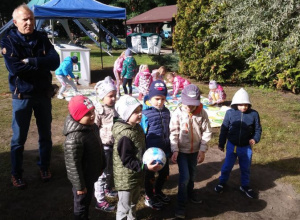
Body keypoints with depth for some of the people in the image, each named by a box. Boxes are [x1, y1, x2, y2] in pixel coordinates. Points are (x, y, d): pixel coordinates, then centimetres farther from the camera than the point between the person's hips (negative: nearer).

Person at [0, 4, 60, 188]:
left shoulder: (42, 38, 1)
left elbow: (55, 62, -13)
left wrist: (30, 61, -21)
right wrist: (41, 63, -16)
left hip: (43, 94, 3)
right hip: (22, 96, -3)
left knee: (45, 134, 13)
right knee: (19, 138, 6)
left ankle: (45, 167, 31)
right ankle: (16, 174, 22)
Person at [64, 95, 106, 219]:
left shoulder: (92, 127, -5)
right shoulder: (74, 138, -33)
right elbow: (73, 165, -27)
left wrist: (101, 166, 17)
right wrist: (79, 185, -19)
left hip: (91, 175, 8)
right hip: (83, 178, -8)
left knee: (87, 201, 28)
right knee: (81, 204, 15)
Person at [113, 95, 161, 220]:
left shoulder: (136, 127, 1)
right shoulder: (125, 135, -29)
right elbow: (127, 160, -28)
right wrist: (145, 167, -31)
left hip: (136, 174, 9)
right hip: (126, 177, -9)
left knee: (134, 201, 28)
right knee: (125, 206, 8)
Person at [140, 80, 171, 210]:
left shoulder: (166, 111, 0)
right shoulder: (145, 113, -20)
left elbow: (167, 132, 9)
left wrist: (169, 150, 13)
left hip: (163, 151, 6)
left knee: (164, 173, 21)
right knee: (150, 176, 14)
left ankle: (158, 192, 48)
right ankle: (149, 197, 38)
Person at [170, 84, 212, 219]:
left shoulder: (202, 113, -11)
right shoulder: (178, 113, -17)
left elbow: (207, 132, -5)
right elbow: (173, 133, -13)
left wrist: (202, 150, -9)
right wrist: (175, 150, -18)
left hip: (195, 150, 3)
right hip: (182, 150, -3)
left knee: (192, 175, 20)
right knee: (184, 177, -5)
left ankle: (190, 193, 46)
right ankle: (181, 204, 13)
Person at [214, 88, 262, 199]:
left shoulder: (254, 114, -13)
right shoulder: (230, 113, -13)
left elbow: (258, 129, -1)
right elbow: (224, 129, -3)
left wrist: (255, 139, -21)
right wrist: (221, 143, 3)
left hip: (246, 147, 1)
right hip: (232, 146, -1)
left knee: (245, 168, 19)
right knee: (227, 166, 15)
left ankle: (245, 186, 41)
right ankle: (222, 182, 39)